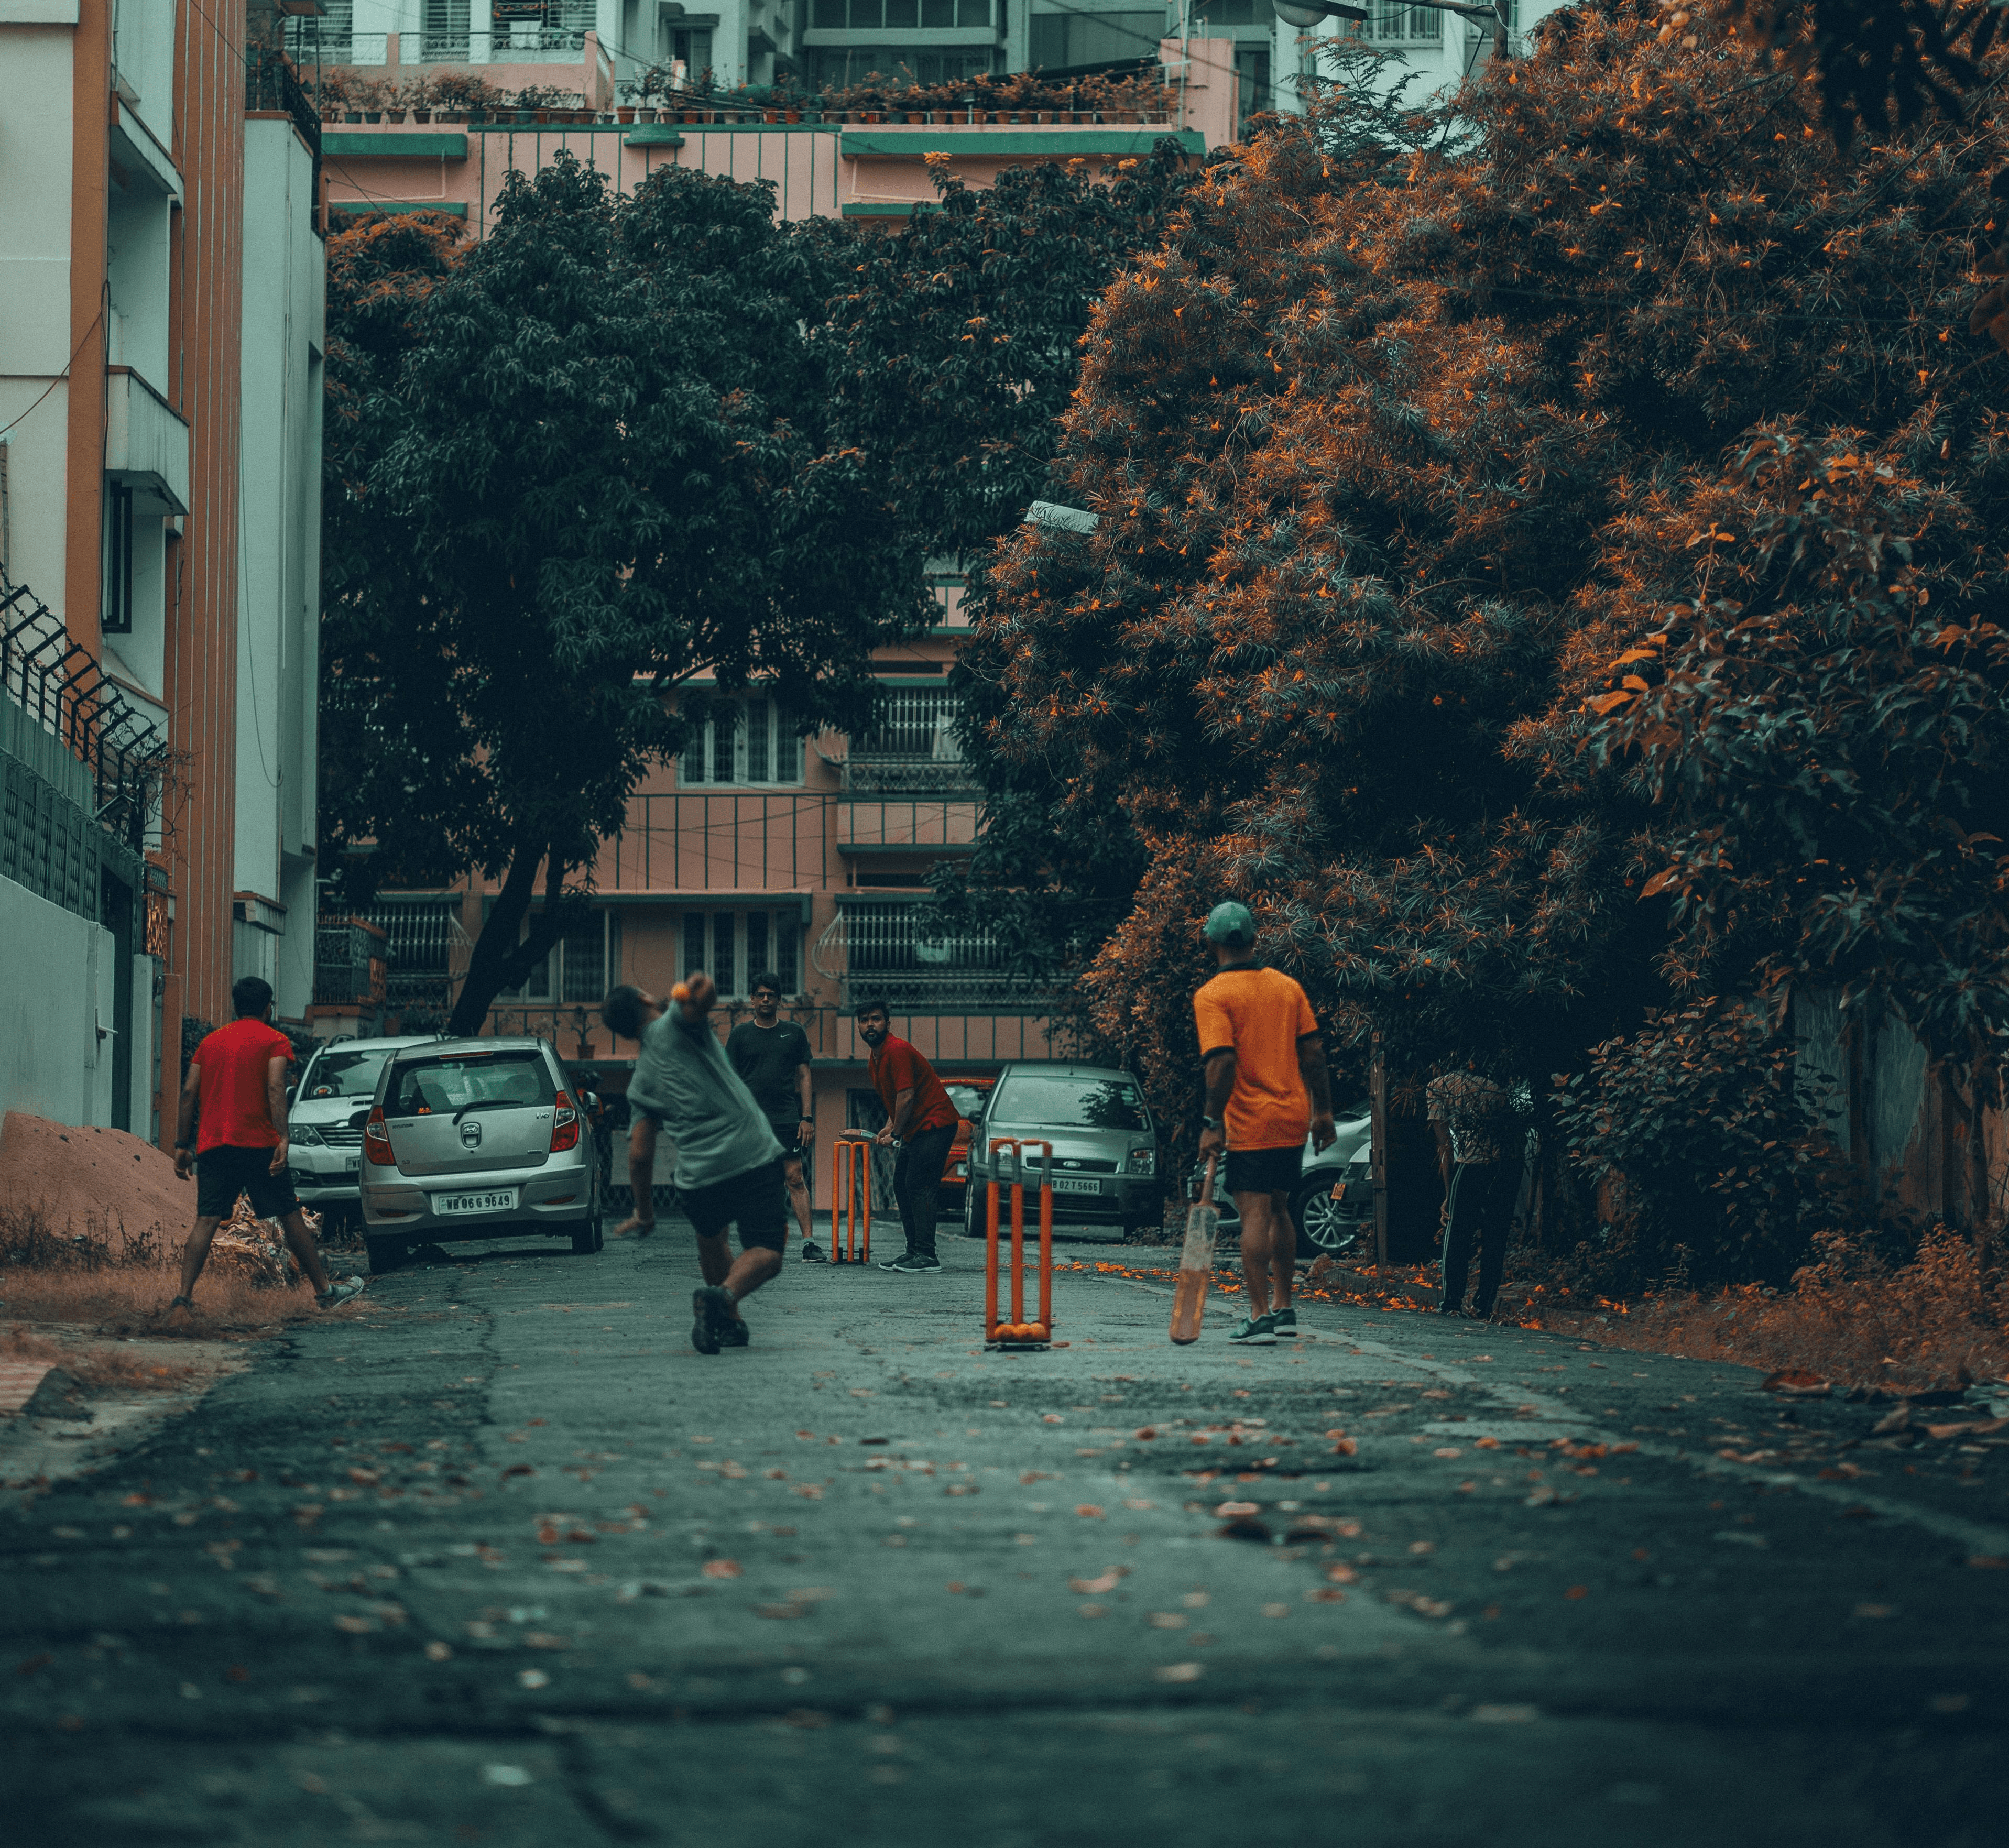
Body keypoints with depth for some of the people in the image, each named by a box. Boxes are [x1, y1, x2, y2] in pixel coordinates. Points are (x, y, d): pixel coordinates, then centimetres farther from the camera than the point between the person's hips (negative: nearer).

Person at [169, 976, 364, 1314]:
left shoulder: (211, 1042, 17)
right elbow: (275, 1088, -12)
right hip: (258, 1144, -3)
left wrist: (182, 1147, 11)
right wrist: (282, 1139, -20)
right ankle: (324, 1290, 15)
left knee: (206, 1222, -2)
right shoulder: (274, 1041, 3)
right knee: (291, 1217, 7)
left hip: (212, 1145, 4)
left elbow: (189, 1094, 10)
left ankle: (184, 1297, -16)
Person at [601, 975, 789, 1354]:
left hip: (699, 1179, 4)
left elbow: (640, 1156, 10)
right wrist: (700, 985, 3)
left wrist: (644, 1210, 24)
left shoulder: (641, 1082, 14)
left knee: (711, 1238, 34)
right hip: (754, 1157, -4)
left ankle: (732, 1323, 34)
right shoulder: (675, 1025, 2)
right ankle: (726, 1294, -26)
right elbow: (703, 995, -22)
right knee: (765, 1252, 3)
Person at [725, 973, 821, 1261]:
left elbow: (804, 1076, 11)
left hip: (787, 1118, 0)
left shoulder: (794, 1033, 10)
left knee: (796, 1179, -7)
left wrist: (807, 1118, 2)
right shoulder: (740, 1035, 8)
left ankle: (809, 1244, -11)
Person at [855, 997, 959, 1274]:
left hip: (935, 1124, -11)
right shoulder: (877, 1057, 15)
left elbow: (906, 1097, -22)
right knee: (901, 1186, 10)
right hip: (916, 1129, 11)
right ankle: (913, 1252, 13)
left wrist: (895, 1135, -13)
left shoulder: (897, 1050, -18)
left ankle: (927, 1256, -18)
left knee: (920, 1187, -16)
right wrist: (888, 1129, 8)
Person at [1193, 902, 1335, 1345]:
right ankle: (1283, 1308, 23)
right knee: (1279, 1211, 18)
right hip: (1294, 1117, 6)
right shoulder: (1288, 987, 8)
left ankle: (1260, 1317, -10)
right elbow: (1313, 1053, 8)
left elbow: (1223, 1062, -19)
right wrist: (1323, 1113, 13)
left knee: (1255, 1215, -6)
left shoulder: (1212, 996, -10)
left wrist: (1213, 1123, -16)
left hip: (1250, 1124, -6)